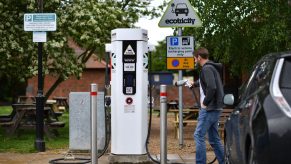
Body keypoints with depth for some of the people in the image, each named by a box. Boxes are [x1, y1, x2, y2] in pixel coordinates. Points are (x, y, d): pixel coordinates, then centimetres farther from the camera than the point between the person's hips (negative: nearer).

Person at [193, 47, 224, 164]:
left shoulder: (207, 69, -12)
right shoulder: (212, 67, 17)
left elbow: (211, 87, -26)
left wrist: (205, 102, -15)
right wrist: (195, 83, 52)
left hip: (209, 108, -10)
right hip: (215, 108, 10)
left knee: (199, 135, -9)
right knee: (214, 138, 12)